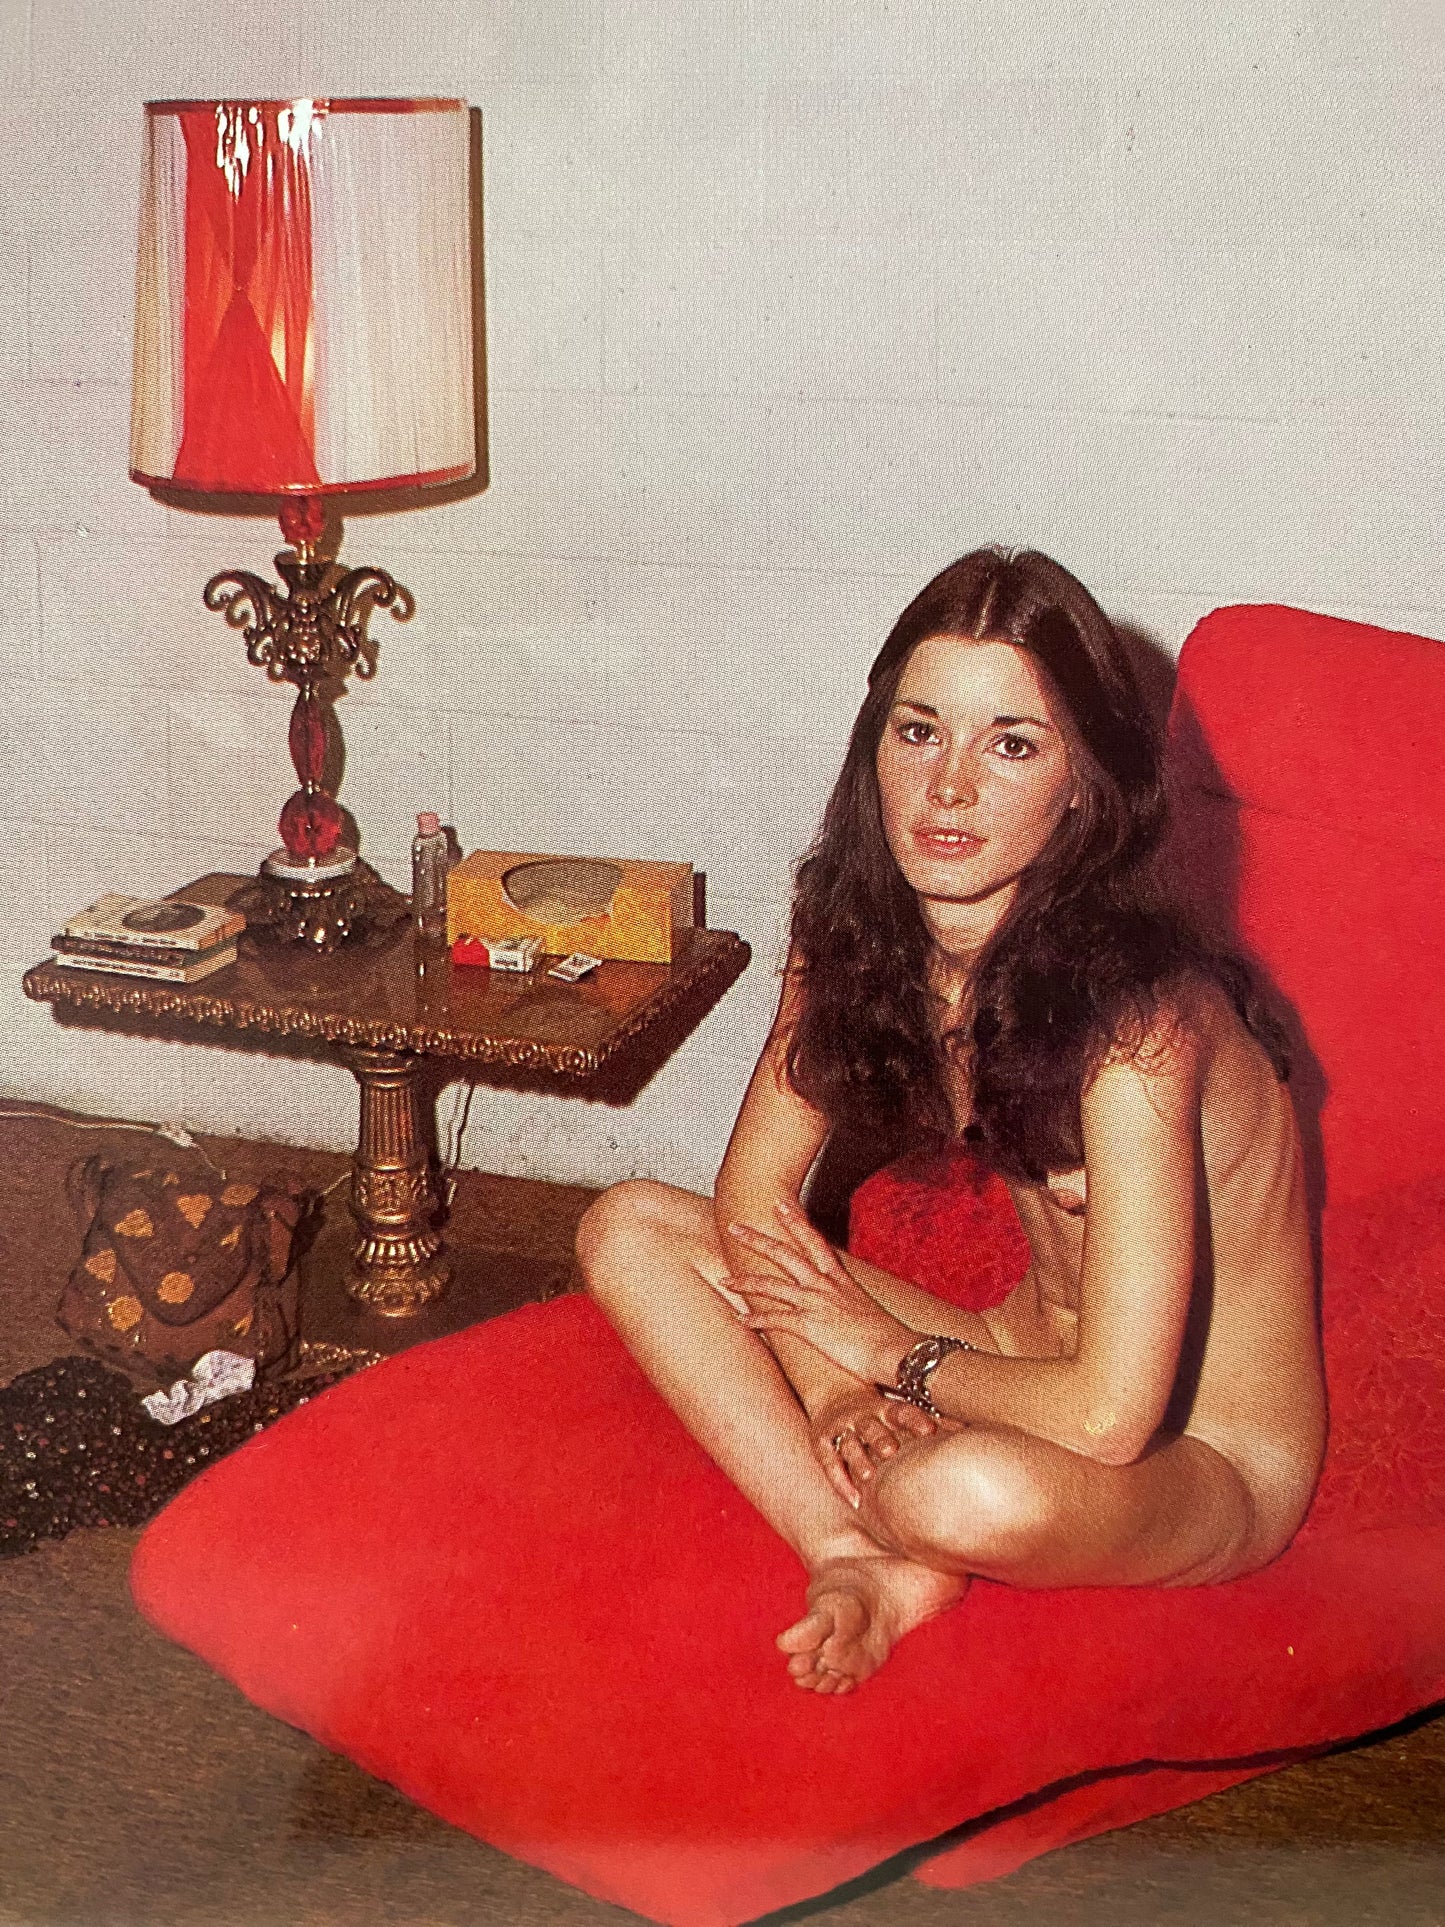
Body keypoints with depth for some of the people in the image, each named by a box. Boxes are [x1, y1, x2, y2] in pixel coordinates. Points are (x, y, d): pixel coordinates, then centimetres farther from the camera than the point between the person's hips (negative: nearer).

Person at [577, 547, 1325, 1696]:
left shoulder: (1135, 1008, -31)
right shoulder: (859, 935, -9)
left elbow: (1107, 1418, -33)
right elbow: (755, 1193, 0)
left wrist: (891, 1353, -16)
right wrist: (829, 1387, -17)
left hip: (1205, 1460, -7)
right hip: (1033, 1356, 7)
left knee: (967, 1492, -42)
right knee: (629, 1226, -3)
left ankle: (881, 1541, -7)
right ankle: (868, 1561, -14)